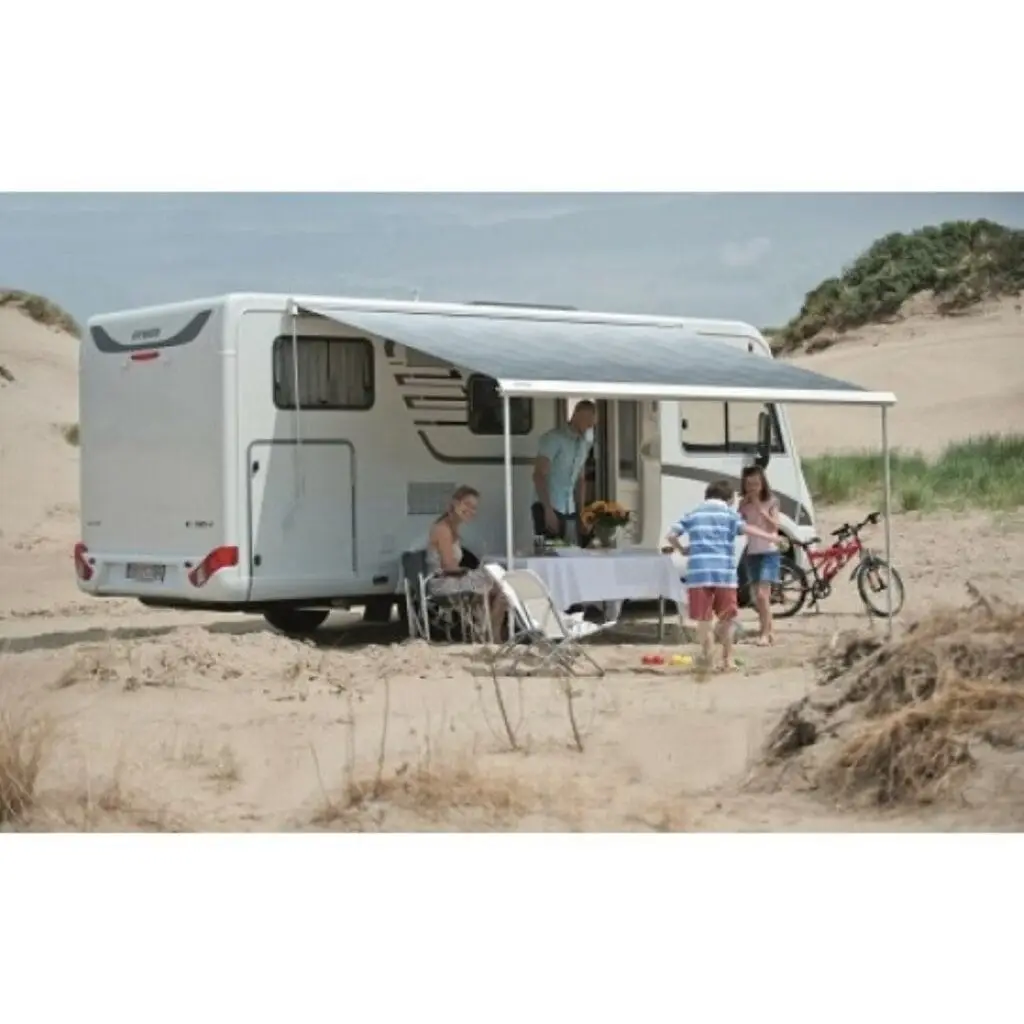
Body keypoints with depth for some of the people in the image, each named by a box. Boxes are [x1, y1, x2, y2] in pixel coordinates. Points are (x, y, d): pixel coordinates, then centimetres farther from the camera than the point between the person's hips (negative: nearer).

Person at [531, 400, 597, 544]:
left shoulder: (584, 443, 12)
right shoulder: (554, 438, -9)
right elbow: (539, 475, -13)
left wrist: (581, 514, 12)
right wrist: (548, 510, -20)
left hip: (568, 510, 6)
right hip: (547, 507, -6)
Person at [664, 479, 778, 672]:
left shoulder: (693, 514, 16)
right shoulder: (730, 513, 9)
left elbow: (671, 536, 7)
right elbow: (746, 529, -10)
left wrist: (682, 550, 24)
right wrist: (772, 537, -7)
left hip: (698, 572, 1)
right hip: (724, 573, -1)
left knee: (703, 620, 4)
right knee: (726, 618, 13)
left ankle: (707, 658, -10)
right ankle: (727, 659, 17)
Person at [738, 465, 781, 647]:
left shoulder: (770, 502, -3)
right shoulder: (744, 504, 6)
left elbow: (774, 526, -12)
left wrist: (760, 509, -19)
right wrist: (743, 508, -14)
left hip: (769, 552, -5)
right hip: (752, 553, 5)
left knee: (762, 594, -17)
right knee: (758, 596, 7)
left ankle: (765, 634, -16)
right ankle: (769, 632, 18)